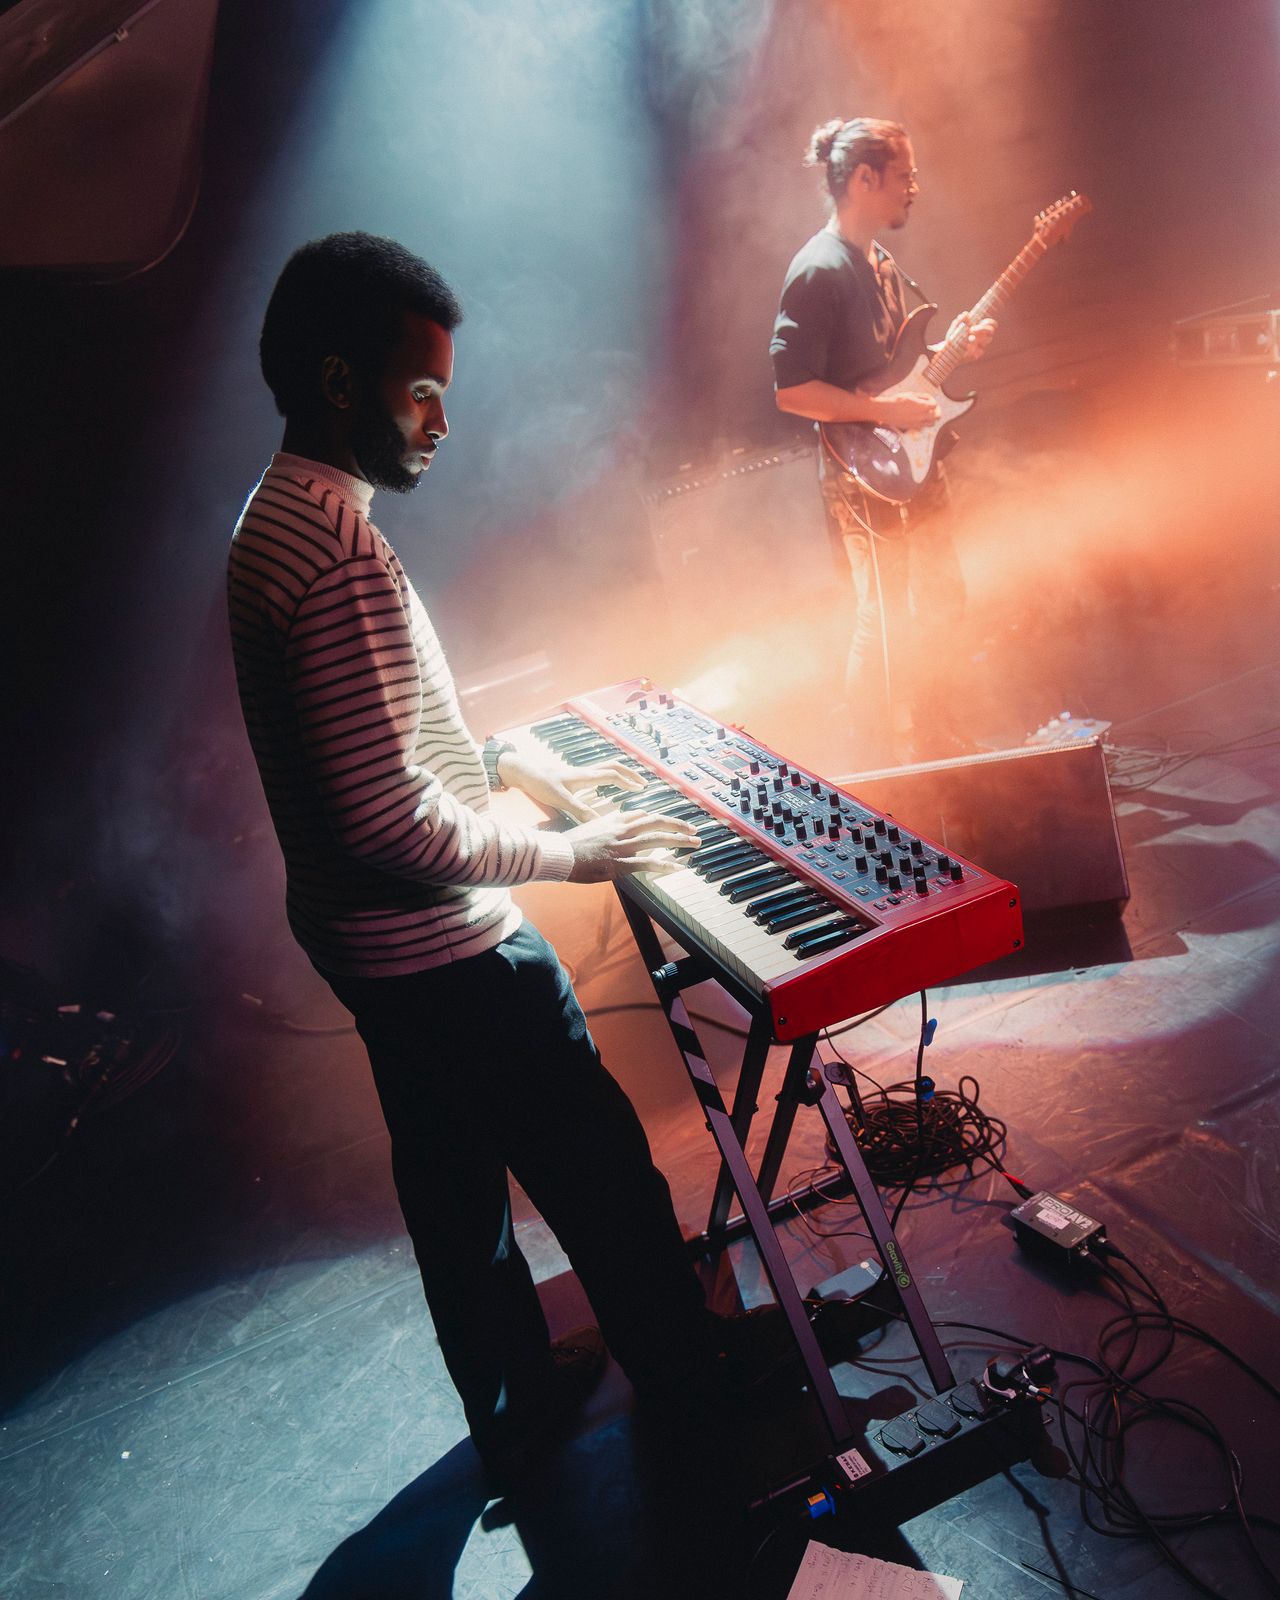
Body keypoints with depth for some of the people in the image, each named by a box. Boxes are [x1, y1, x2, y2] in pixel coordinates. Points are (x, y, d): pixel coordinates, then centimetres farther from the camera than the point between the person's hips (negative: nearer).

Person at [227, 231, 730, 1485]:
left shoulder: (277, 521, 7)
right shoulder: (339, 560, -28)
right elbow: (391, 822, -30)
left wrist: (509, 763, 13)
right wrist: (566, 854, -17)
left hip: (370, 944, 10)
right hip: (442, 951, -10)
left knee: (454, 1176, 22)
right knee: (600, 1174, 8)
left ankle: (514, 1402, 42)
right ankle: (697, 1397, 31)